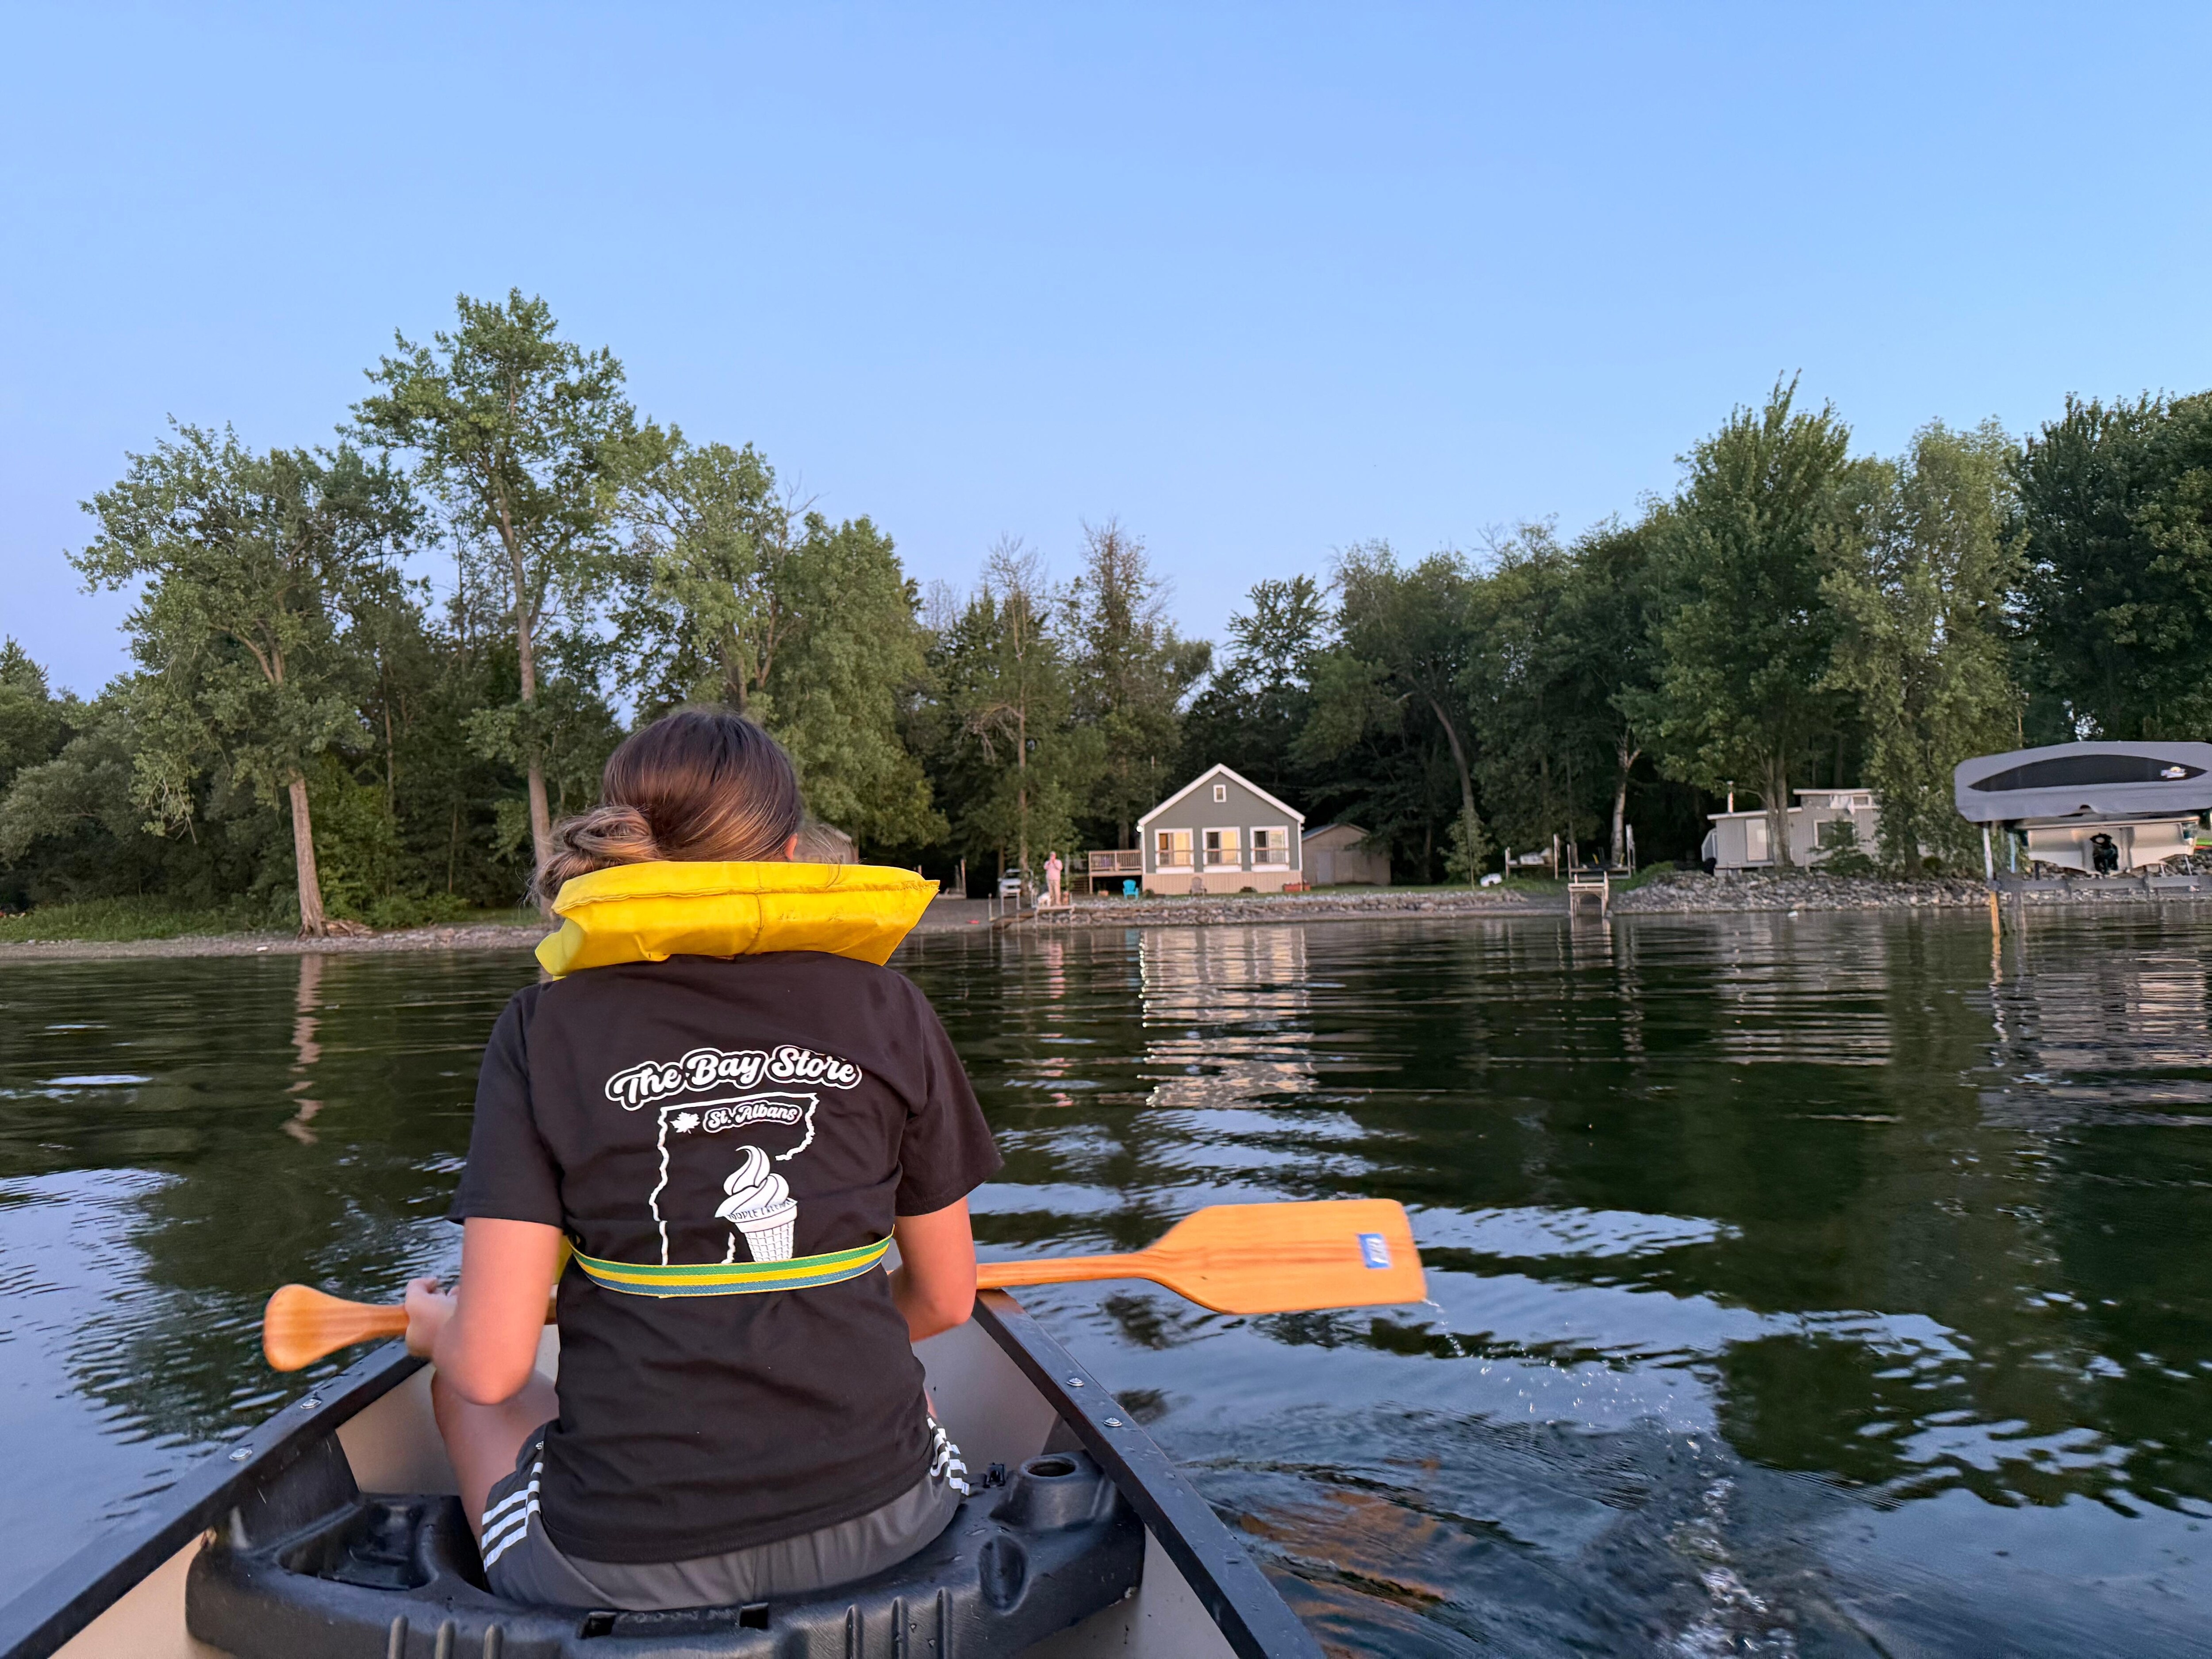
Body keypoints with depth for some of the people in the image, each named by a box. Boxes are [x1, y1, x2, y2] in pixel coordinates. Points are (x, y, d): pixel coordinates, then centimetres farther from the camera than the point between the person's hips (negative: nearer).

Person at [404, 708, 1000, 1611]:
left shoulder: (546, 1027, -7)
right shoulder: (886, 1006, -3)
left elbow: (491, 1366, -10)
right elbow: (945, 1300, 4)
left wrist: (438, 1326, 14)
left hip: (622, 1561, -1)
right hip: (880, 1527, 2)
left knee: (463, 1391, 30)